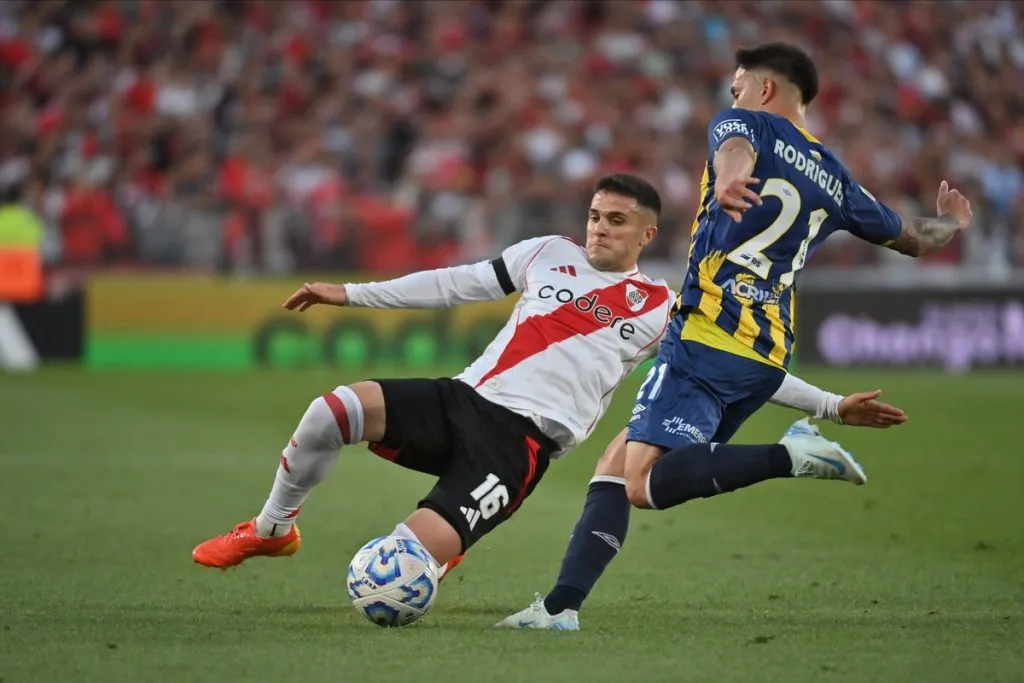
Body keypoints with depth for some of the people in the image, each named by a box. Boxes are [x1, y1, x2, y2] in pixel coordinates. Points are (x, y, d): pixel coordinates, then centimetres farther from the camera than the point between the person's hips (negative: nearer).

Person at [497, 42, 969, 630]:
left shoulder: (745, 124, 4)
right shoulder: (833, 178, 20)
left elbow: (734, 148, -22)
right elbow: (913, 239, 33)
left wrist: (728, 179, -47)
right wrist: (953, 223, 57)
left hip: (707, 337, -8)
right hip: (767, 357, 8)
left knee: (645, 483, -20)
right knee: (615, 465, 11)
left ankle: (790, 456, -27)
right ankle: (563, 604, -2)